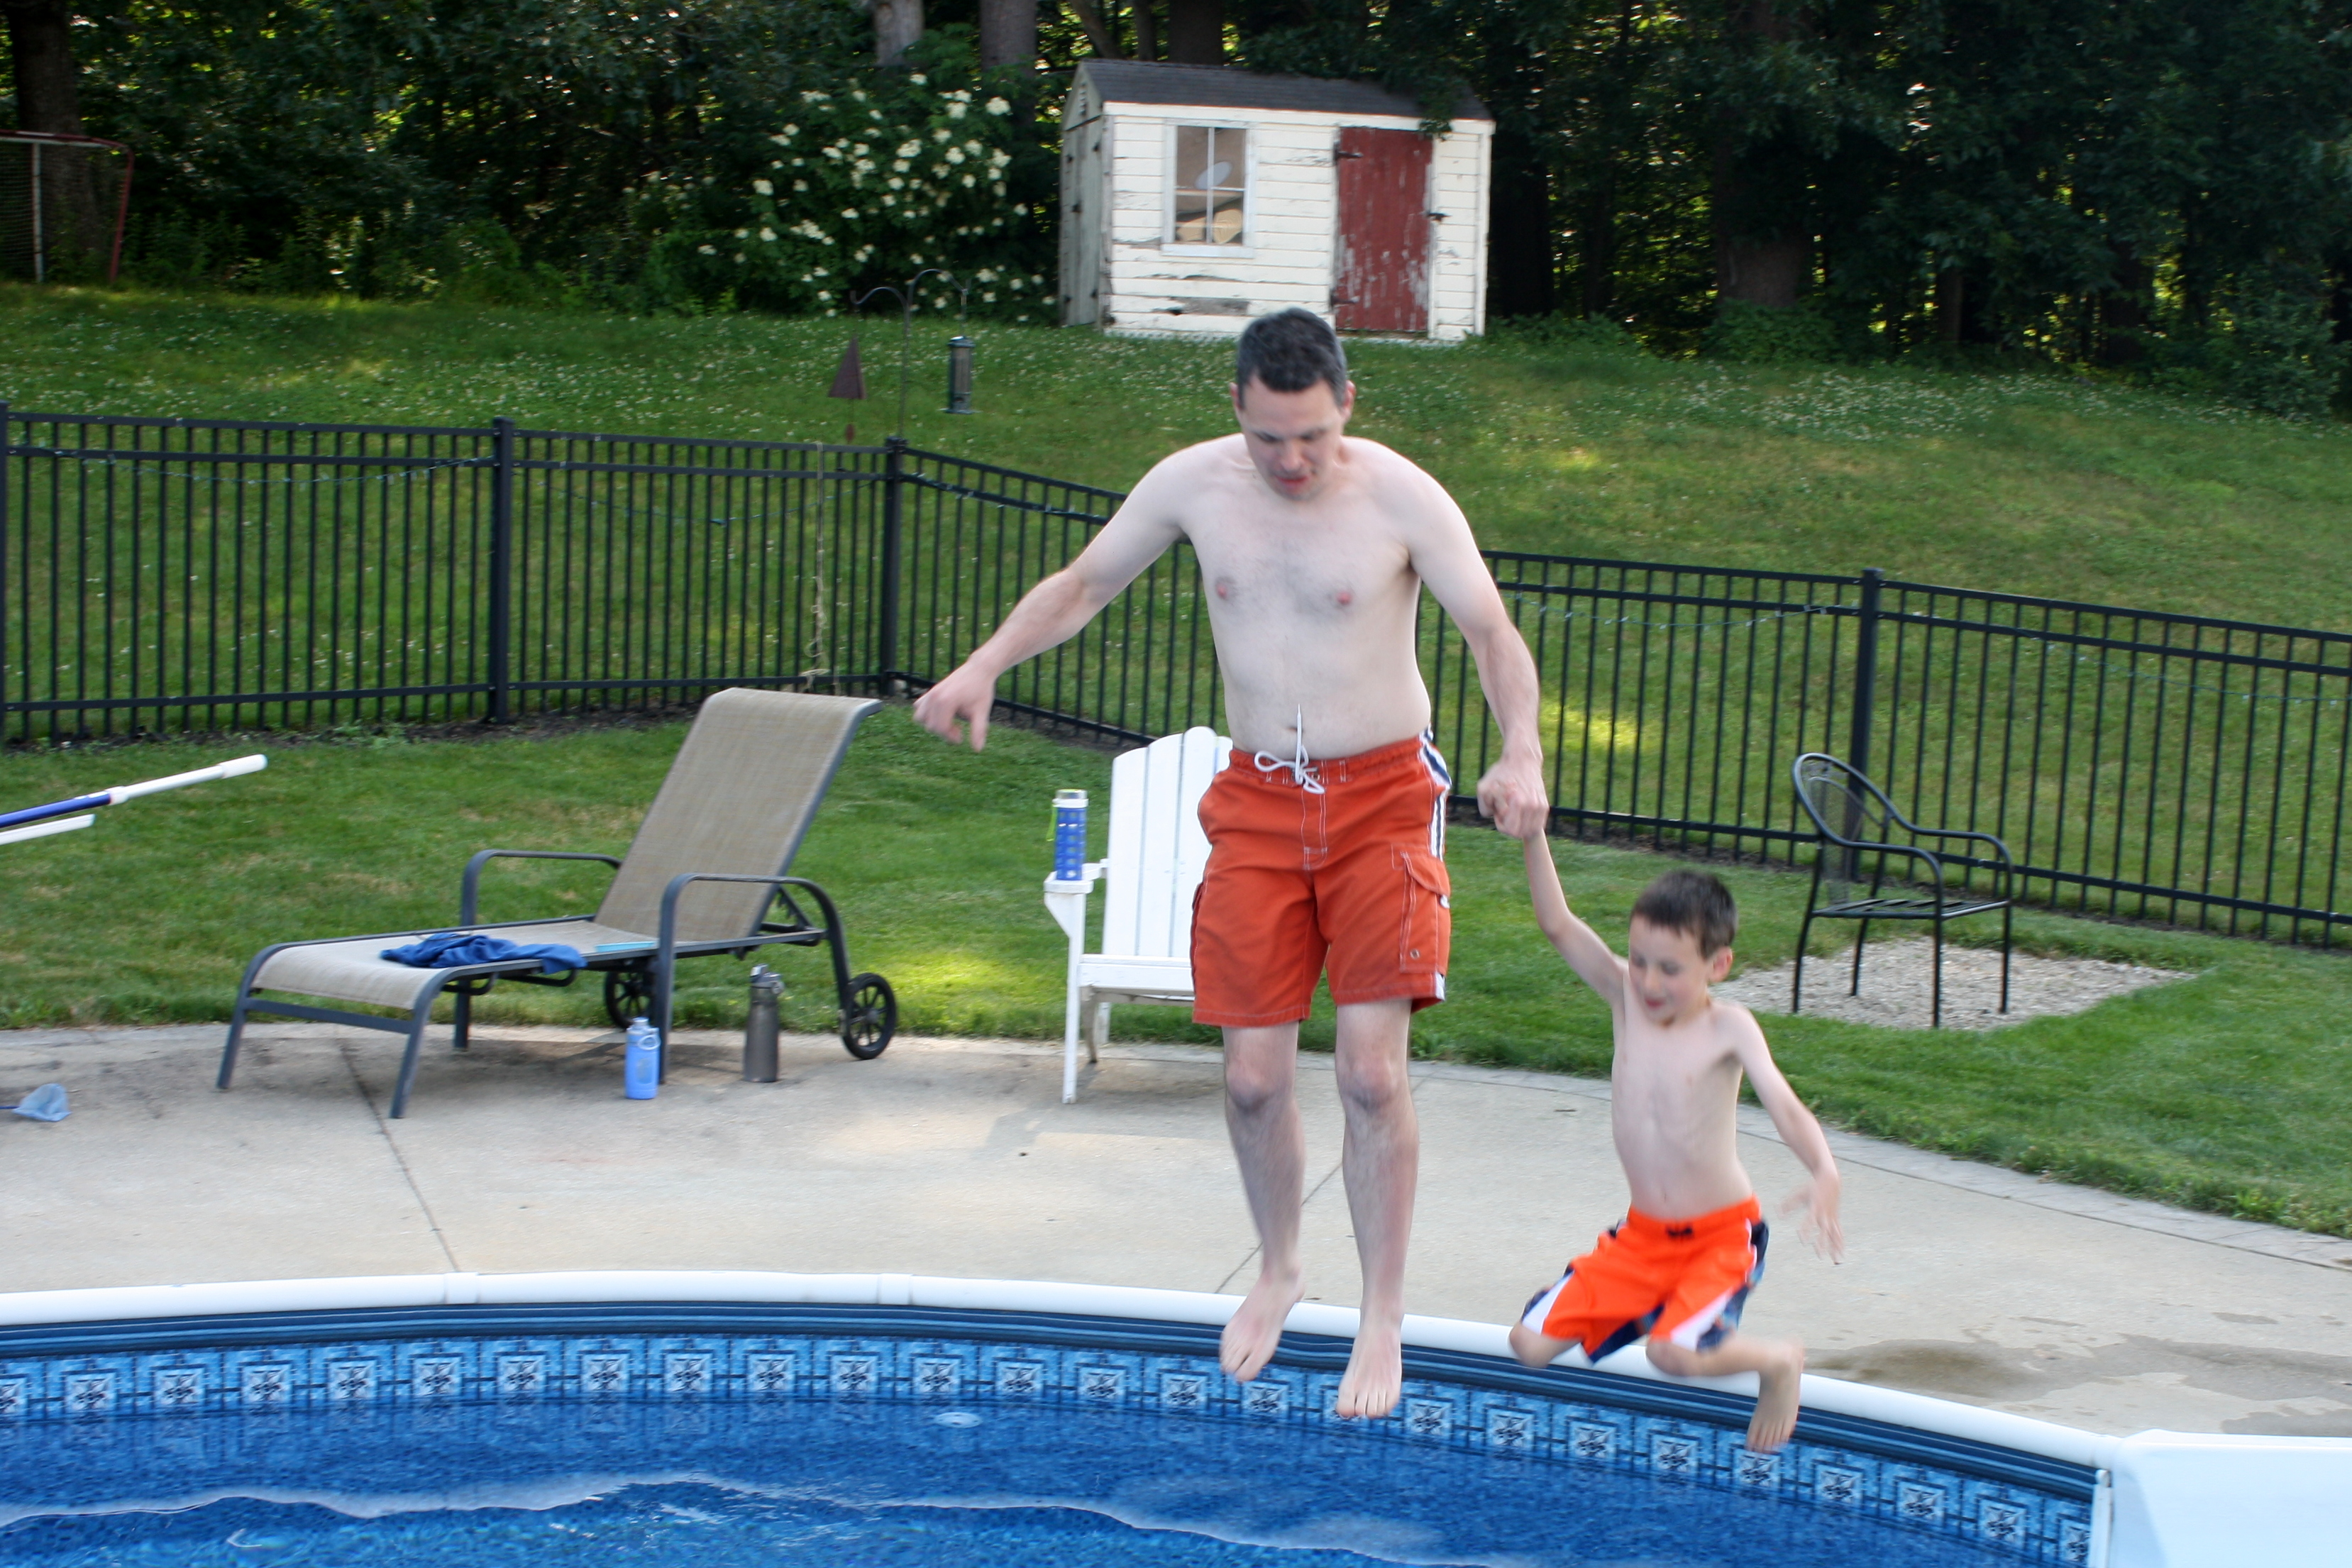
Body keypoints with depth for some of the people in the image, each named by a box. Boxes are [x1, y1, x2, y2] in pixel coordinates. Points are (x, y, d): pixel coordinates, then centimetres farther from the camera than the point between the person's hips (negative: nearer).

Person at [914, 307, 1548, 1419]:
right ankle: (1278, 1272, 28)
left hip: (1381, 796, -3)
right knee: (1253, 1073, 1)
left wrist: (1521, 754, -31)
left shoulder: (1403, 499, -12)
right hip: (1256, 800, 3)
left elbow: (1493, 633, -12)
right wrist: (985, 666, -4)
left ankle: (1383, 1318, 6)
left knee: (1371, 1070, -10)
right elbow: (1082, 585, 10)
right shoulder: (1193, 485, -2)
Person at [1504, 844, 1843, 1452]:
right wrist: (1534, 837, -24)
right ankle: (1659, 1305, 25)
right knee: (1531, 1345, -2)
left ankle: (1779, 1361, 6)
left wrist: (1824, 1174, -45)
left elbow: (1785, 1106, -26)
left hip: (1721, 1235, -5)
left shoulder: (1727, 1027, -15)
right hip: (1643, 1236, 5)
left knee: (1676, 1355, -28)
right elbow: (1559, 925, -11)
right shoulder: (1627, 998, -6)